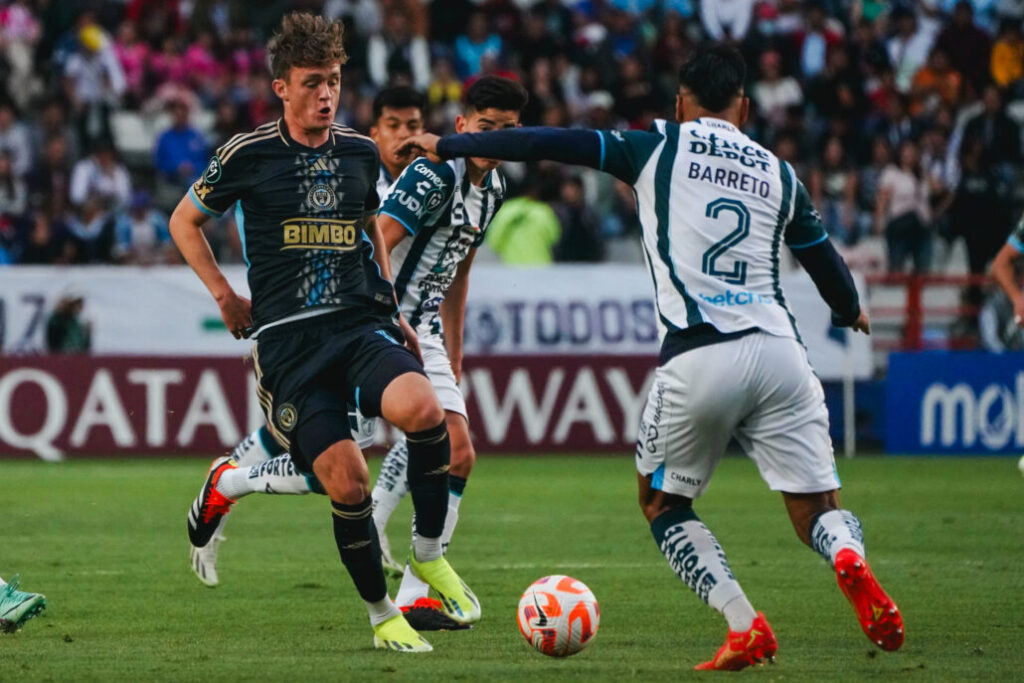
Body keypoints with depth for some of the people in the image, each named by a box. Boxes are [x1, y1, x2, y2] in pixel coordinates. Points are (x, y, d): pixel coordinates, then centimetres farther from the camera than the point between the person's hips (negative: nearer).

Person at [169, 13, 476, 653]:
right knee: (347, 482, -14)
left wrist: (391, 308, 22)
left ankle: (429, 553, -9)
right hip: (287, 338, -2)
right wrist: (226, 295, 8)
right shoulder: (249, 155, 0)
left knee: (422, 408, -30)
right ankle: (383, 613, 8)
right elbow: (184, 222, 14)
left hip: (361, 324, 2)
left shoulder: (361, 152, 10)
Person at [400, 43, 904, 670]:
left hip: (697, 360, -2)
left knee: (664, 504, 18)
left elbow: (551, 143, 7)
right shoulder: (779, 173, 19)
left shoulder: (659, 149, 10)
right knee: (818, 512, 8)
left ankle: (746, 628, 0)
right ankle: (851, 561, -29)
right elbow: (827, 262, 29)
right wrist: (851, 312, 51)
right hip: (778, 353, 2)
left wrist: (448, 146, 16)